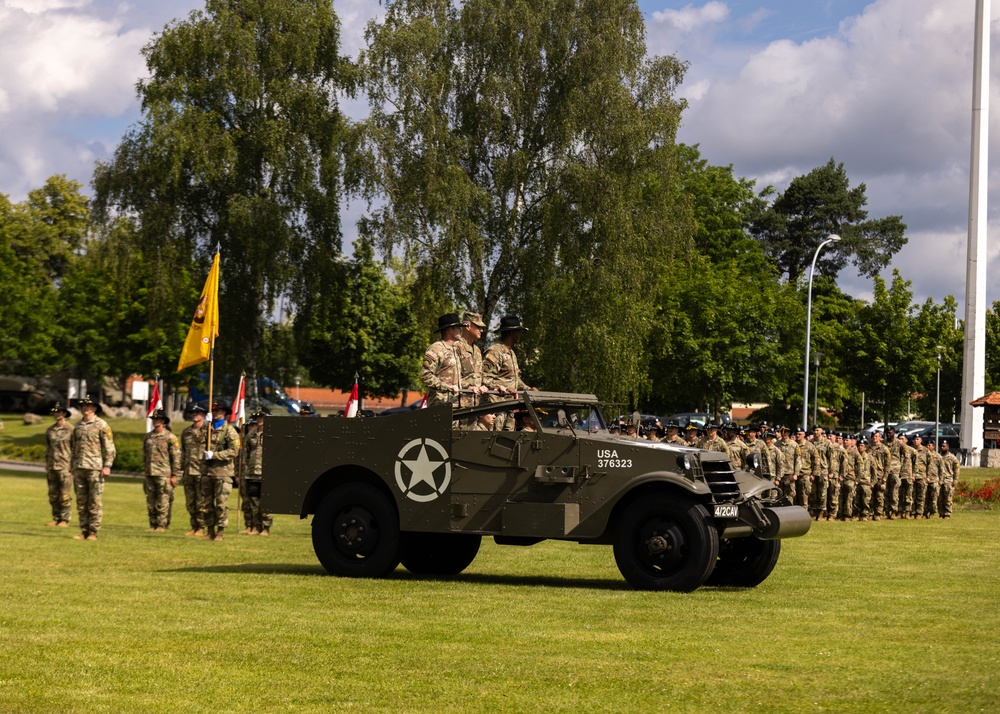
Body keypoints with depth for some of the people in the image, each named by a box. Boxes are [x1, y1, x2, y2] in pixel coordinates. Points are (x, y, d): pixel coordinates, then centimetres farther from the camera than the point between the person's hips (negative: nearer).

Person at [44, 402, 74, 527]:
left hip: (65, 467, -6)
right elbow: (48, 449, 18)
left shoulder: (71, 430, -4)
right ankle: (56, 518, 14)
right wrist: (46, 467, 14)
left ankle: (65, 519, 1)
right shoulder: (49, 430, 12)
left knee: (65, 495, -3)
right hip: (52, 467, 6)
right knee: (53, 495, 7)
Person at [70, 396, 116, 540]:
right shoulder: (78, 426, 14)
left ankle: (93, 531, -2)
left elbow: (110, 448, -5)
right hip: (79, 469, 6)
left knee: (94, 501, -4)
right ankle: (84, 530, 11)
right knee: (81, 501, 6)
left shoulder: (102, 425, -3)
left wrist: (107, 466, -13)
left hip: (95, 468, -6)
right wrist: (73, 466, 17)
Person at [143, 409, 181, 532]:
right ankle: (152, 525, 14)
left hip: (163, 474, -6)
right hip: (150, 474, 6)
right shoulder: (148, 436, 13)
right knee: (151, 502, 7)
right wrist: (145, 470, 18)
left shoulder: (170, 437, -4)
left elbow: (176, 456, -5)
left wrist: (174, 475, -8)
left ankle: (161, 525, 1)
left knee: (162, 503, -4)